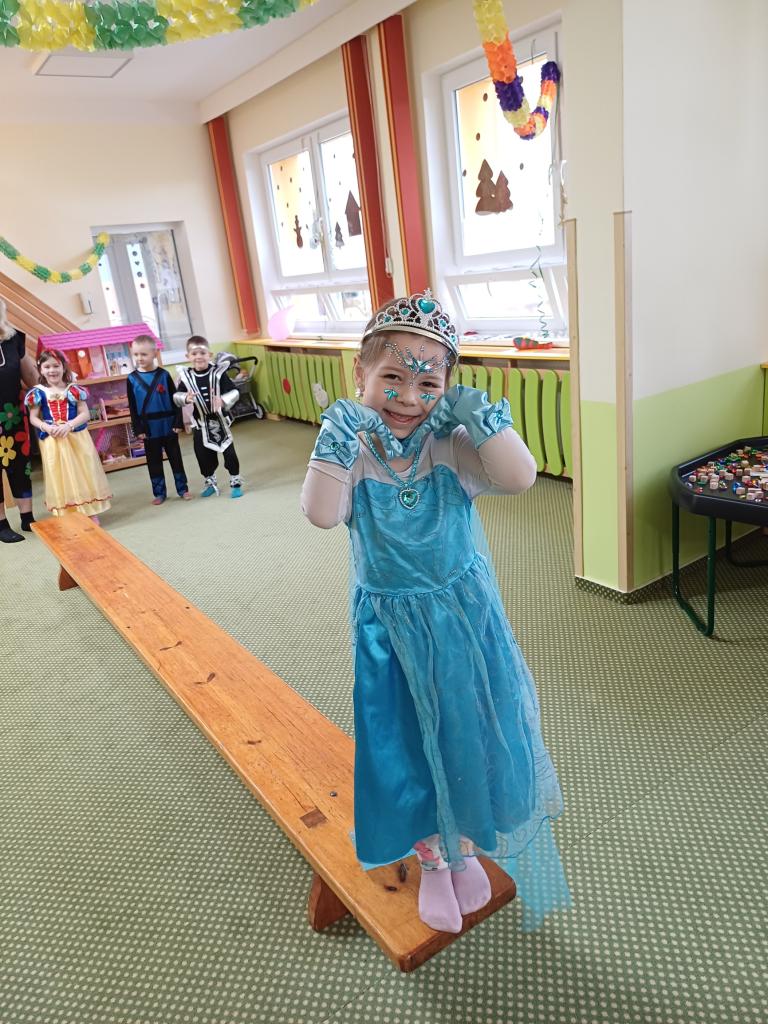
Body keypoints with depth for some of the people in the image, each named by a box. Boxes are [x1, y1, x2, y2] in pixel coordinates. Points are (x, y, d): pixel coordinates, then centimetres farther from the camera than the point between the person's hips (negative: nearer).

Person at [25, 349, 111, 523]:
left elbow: (85, 414, -5)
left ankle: (91, 512, 14)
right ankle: (66, 516, 15)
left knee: (83, 473, 4)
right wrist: (46, 427, -16)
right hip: (52, 442, 1)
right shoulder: (38, 393, 1)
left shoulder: (73, 390, -1)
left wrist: (68, 425, -19)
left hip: (76, 439, -1)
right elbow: (33, 418, 3)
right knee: (60, 477, 6)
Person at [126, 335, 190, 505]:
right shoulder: (132, 379, -3)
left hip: (168, 425, -1)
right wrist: (137, 429, -3)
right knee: (154, 462, 10)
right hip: (149, 428, 1)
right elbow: (132, 407, 1)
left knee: (176, 458, 10)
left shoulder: (164, 375, -5)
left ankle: (183, 489, 22)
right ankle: (159, 493, 21)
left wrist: (178, 423, -5)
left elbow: (175, 400, -2)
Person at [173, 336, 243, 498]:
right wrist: (185, 398, -25)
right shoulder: (186, 376, -7)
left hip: (220, 420, -2)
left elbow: (234, 392, -15)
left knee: (229, 452, 5)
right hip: (200, 423, 2)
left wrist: (223, 401, -34)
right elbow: (176, 396, -3)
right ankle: (209, 483, 33)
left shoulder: (218, 372, -14)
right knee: (203, 455, 13)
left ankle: (235, 482, 20)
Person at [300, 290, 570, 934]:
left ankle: (464, 850, 47)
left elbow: (520, 477, -26)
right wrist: (335, 442, -31)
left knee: (469, 734, 16)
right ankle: (431, 861, 43)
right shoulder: (353, 455, -13)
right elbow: (322, 514, -28)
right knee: (402, 746, 13)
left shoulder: (454, 448, -13)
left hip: (463, 618, 1)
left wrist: (481, 416, -26)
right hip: (389, 626, 0)